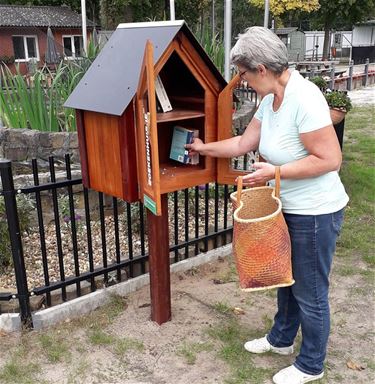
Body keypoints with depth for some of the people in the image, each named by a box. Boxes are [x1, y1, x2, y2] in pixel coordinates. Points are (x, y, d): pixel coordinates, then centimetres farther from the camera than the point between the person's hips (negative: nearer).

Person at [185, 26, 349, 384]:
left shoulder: (304, 98, -26)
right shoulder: (269, 100, 2)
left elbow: (330, 159, -26)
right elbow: (242, 144, 12)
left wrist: (275, 172, -25)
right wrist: (204, 148, 18)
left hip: (315, 213, -9)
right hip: (288, 207, 9)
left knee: (310, 292, 8)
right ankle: (281, 338, 47)